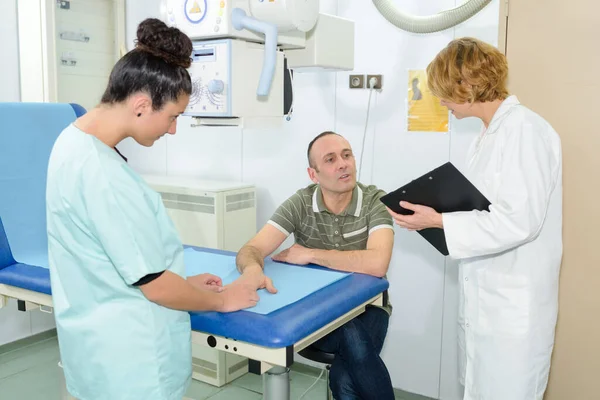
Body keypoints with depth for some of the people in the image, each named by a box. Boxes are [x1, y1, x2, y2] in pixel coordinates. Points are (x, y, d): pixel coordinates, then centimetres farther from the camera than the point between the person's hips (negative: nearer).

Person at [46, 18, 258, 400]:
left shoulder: (75, 142, 1)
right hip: (128, 355, -9)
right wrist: (222, 300, -5)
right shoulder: (100, 175, -28)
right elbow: (153, 285, -21)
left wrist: (183, 283, 10)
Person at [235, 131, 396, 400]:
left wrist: (309, 254, -20)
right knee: (354, 339, -32)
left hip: (366, 307, 0)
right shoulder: (300, 204, -7)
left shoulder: (375, 201, -12)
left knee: (345, 378, -29)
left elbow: (377, 264, -28)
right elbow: (251, 250, -14)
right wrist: (252, 269, -40)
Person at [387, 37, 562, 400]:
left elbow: (520, 220, -22)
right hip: (482, 299, 9)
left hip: (514, 307, -9)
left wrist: (440, 221, -19)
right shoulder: (492, 134, 11)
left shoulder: (525, 130, -18)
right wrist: (439, 209, 4)